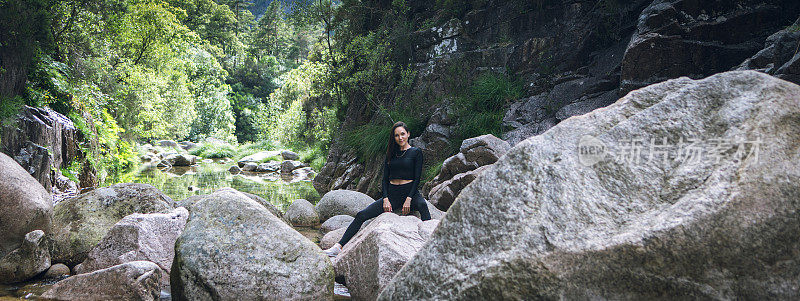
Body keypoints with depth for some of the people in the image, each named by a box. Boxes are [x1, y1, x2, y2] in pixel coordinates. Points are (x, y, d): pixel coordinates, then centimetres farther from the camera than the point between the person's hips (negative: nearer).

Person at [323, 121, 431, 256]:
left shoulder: (416, 152, 1)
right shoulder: (391, 153, 14)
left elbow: (417, 178, -6)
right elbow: (385, 178, 10)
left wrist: (408, 200, -17)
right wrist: (385, 199, -5)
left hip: (410, 192, -4)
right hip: (392, 194, 4)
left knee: (422, 205, -40)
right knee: (361, 215, -9)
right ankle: (338, 247, -9)